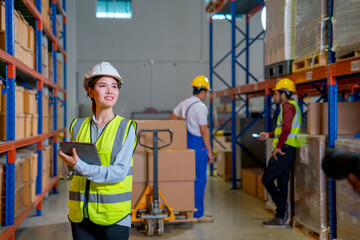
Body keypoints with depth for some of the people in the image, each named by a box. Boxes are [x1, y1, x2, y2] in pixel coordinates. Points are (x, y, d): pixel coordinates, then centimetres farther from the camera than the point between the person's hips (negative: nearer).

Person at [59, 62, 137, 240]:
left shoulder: (126, 128, -5)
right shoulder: (78, 126, 6)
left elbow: (119, 172, -15)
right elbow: (67, 173, 12)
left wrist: (79, 166, -20)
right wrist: (69, 167, -10)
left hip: (113, 216, -3)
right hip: (80, 214, 3)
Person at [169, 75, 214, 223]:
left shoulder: (184, 104, 11)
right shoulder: (200, 107, -15)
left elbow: (172, 119, 21)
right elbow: (204, 131, -16)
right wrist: (209, 151, -11)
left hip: (186, 143, 9)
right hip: (198, 145, -9)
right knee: (199, 180, -3)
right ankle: (197, 214, 1)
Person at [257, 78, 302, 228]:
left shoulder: (288, 106, -12)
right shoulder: (291, 106, 21)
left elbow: (286, 128, -27)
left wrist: (278, 147, -22)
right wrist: (269, 135, 24)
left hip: (284, 150, -10)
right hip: (286, 151, 10)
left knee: (267, 179, -5)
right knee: (282, 183, 10)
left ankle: (282, 207, 1)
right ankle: (280, 218, 14)